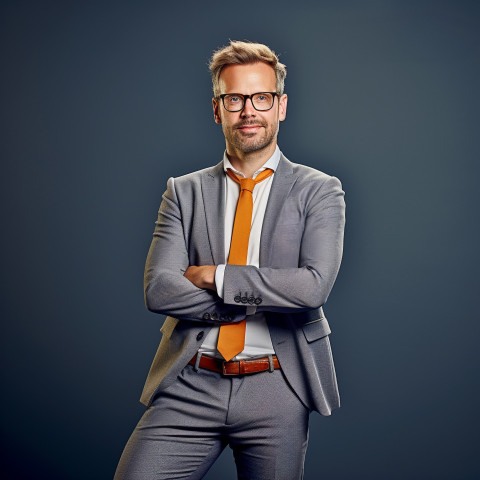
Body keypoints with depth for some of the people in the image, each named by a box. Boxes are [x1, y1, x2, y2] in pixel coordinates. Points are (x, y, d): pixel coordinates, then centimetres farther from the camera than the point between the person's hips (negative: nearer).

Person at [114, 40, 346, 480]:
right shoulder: (184, 192, 9)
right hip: (189, 386, 1)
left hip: (275, 393, -1)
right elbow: (158, 290, -4)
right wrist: (266, 296, -9)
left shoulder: (319, 191, 3)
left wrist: (215, 275, -9)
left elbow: (314, 286, -13)